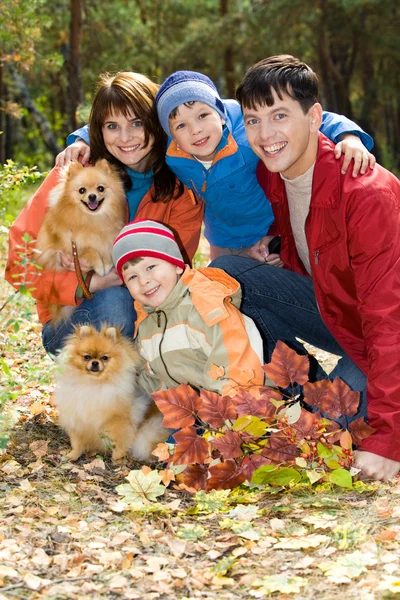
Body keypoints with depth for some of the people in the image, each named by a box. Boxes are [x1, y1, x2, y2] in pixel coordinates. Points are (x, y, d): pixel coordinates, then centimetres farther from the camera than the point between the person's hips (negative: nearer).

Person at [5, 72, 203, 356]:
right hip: (68, 321, -2)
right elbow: (21, 261, -12)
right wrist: (88, 284, -28)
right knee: (114, 299, -33)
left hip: (149, 314, 3)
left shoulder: (183, 188, -4)